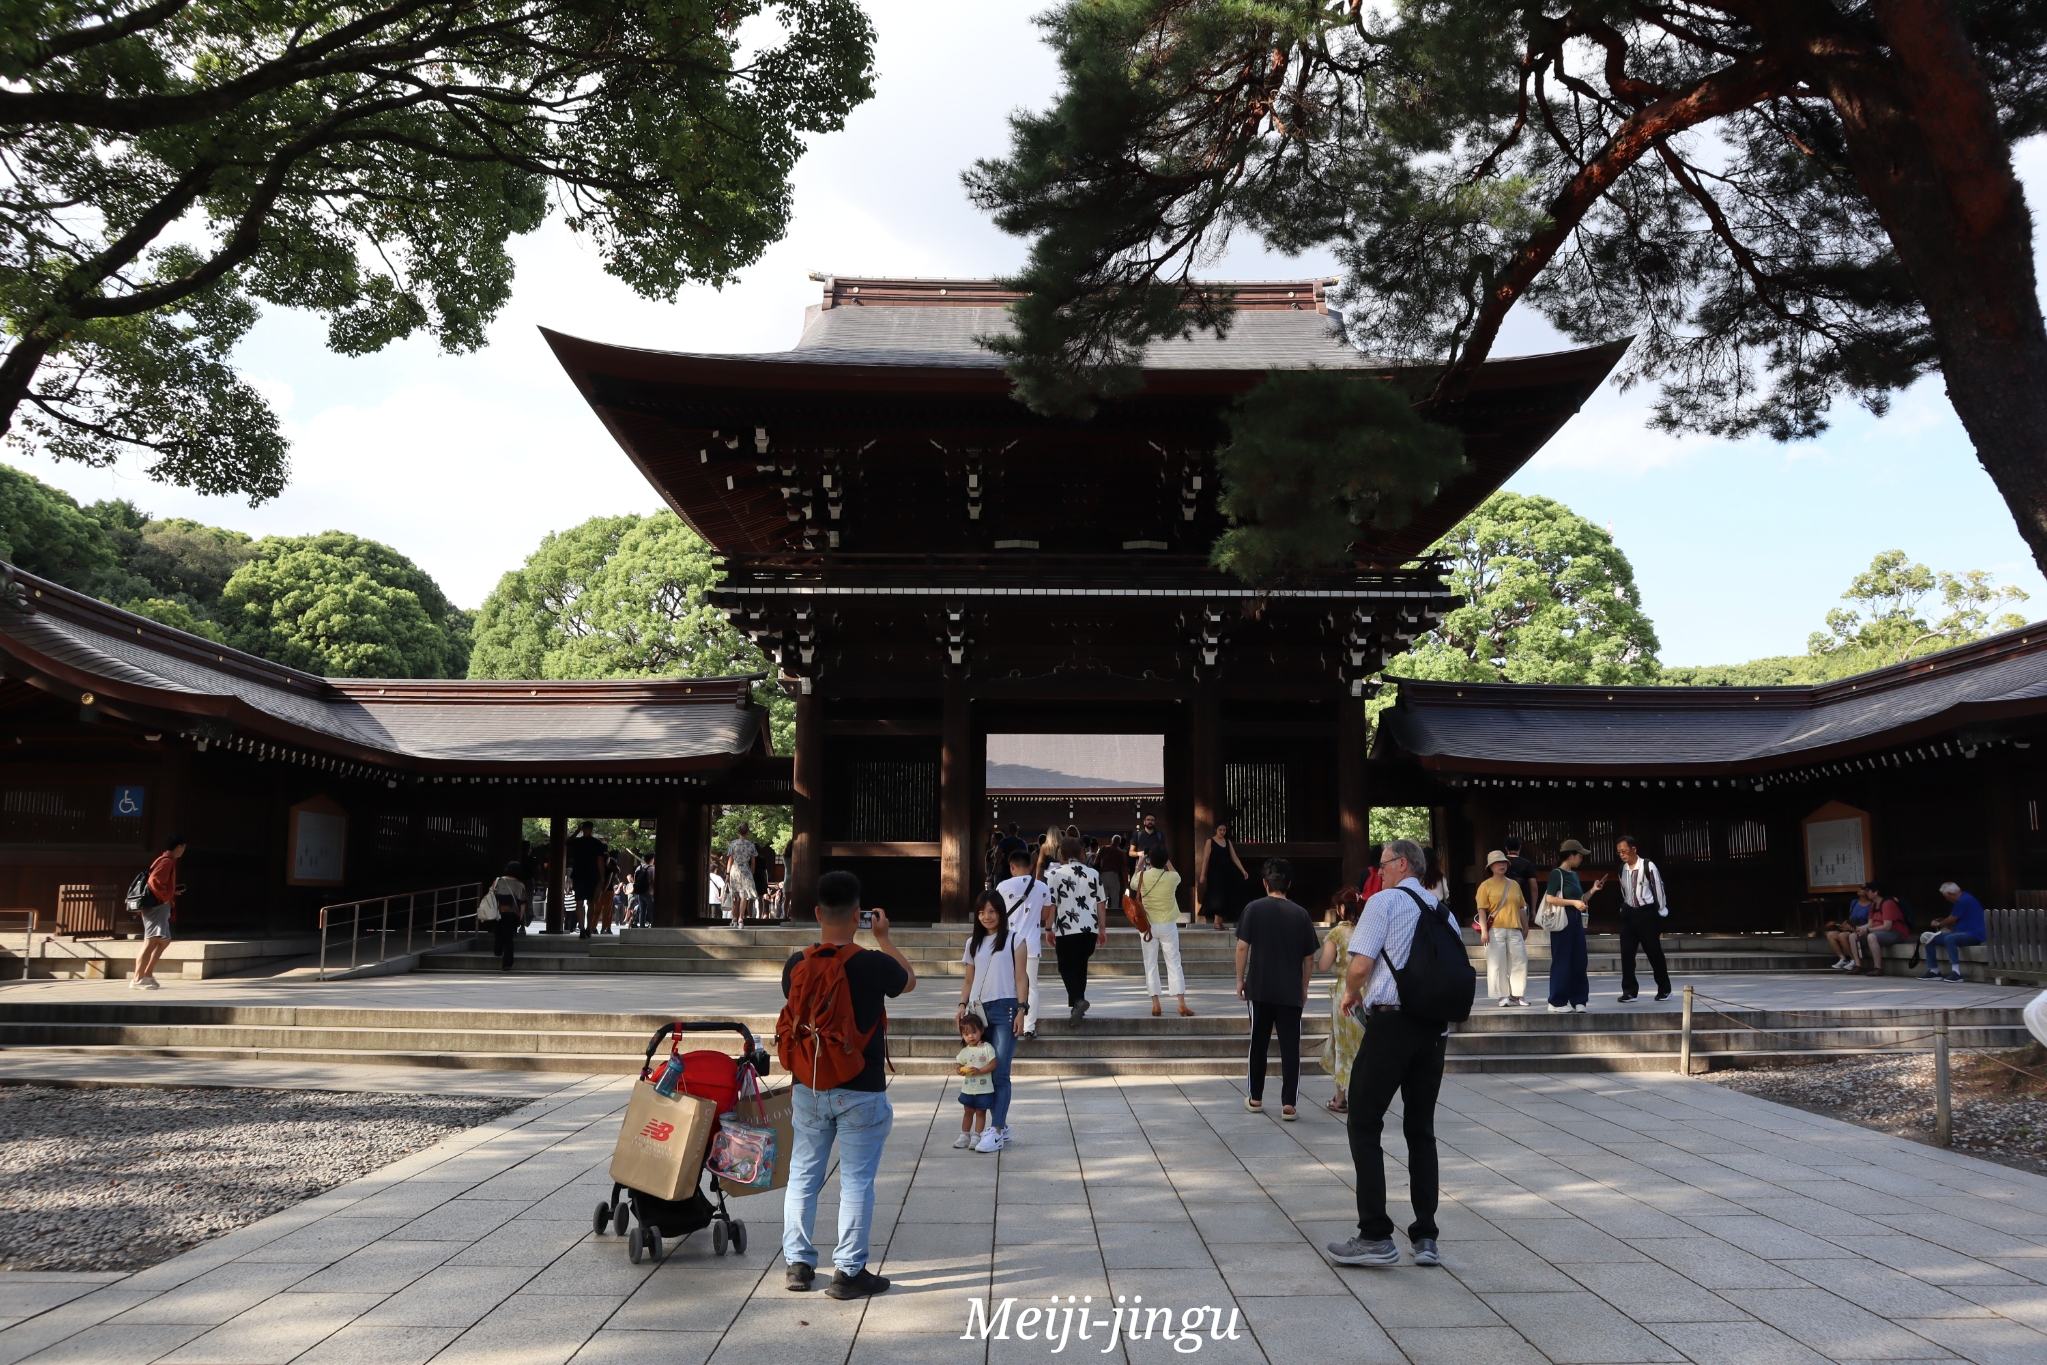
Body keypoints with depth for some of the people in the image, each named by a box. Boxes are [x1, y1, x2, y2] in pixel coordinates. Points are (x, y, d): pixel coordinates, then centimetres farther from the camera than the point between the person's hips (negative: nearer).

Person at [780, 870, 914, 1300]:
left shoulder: (796, 966, -5)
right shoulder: (873, 964, -16)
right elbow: (909, 981, 6)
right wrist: (883, 937, 14)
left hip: (809, 1088, 4)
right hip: (861, 1091, -4)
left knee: (803, 1175, 15)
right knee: (856, 1181, 4)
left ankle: (797, 1263, 23)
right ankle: (848, 1271, 8)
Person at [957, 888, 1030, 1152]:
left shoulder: (1014, 939, 1)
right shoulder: (973, 942, 15)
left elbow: (1021, 977, -2)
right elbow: (969, 979, 16)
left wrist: (1021, 1010, -10)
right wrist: (963, 1005, 1)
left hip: (1004, 1009, -5)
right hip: (979, 1009, 5)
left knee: (999, 1073, -9)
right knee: (984, 1071, 6)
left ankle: (996, 1132, -8)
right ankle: (1001, 1125, 16)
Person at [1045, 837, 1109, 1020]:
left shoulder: (1054, 874, -3)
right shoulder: (1093, 873, 8)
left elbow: (1051, 905, -6)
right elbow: (1101, 904, 8)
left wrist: (1049, 929, 0)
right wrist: (1103, 929, 14)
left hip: (1066, 929, -4)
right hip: (1090, 929, 4)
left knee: (1066, 967, 5)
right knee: (1080, 966, 16)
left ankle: (1078, 1000, -16)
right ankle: (1075, 1006, 18)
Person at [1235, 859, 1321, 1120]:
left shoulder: (1254, 909, -5)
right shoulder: (1300, 914, -1)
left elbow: (1243, 946, -6)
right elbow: (1309, 957, 3)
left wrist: (1240, 979, 5)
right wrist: (1304, 987, 15)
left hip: (1259, 989, 0)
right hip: (1291, 992, 0)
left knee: (1259, 1043, 13)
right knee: (1290, 1047, 3)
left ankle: (1255, 1098, 21)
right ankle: (1288, 1104, -1)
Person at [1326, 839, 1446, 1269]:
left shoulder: (1384, 901, -6)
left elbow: (1360, 964, -13)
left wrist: (1351, 992, 7)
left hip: (1389, 1024, -7)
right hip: (1435, 1030, 7)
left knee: (1365, 1127, 1)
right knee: (1421, 1131, 14)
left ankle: (1375, 1237, -3)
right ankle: (1425, 1237, 14)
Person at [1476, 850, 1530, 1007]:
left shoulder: (1514, 884, 13)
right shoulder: (1486, 885, -1)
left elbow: (1521, 908, 17)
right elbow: (1482, 910, -6)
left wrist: (1525, 928, 17)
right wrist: (1484, 931, -14)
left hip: (1515, 930, 4)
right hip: (1495, 930, -4)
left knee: (1519, 961, 2)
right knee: (1497, 963, -2)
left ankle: (1517, 994, 11)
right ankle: (1502, 996, 4)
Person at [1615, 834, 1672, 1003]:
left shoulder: (1648, 866, -13)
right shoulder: (1622, 869, 5)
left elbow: (1658, 890, -7)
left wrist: (1661, 915, -3)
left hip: (1647, 913, -5)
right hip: (1628, 913, 5)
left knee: (1654, 952, 4)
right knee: (1626, 953, 1)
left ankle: (1664, 989, 19)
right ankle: (1629, 990, 7)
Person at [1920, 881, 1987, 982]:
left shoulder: (1964, 901, -16)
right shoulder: (1962, 899, 17)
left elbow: (1951, 920, -8)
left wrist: (1938, 924, 10)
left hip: (1973, 935, -10)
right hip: (1962, 933, 10)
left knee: (1949, 938, -38)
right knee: (1930, 939, 2)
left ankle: (1956, 972, -40)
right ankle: (1934, 971, 2)